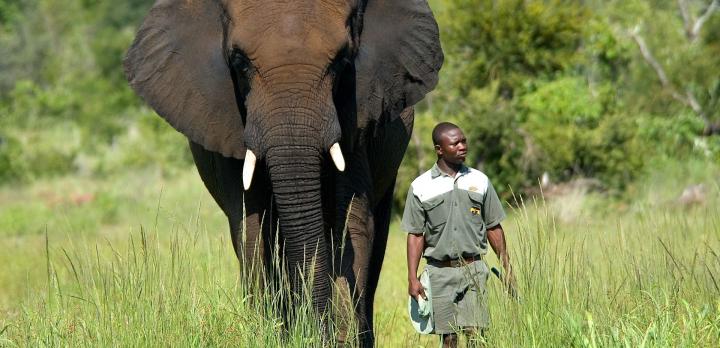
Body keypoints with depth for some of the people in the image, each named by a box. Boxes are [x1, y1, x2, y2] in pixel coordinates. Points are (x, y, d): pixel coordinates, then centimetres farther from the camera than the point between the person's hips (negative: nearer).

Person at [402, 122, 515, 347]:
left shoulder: (479, 181, 7)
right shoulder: (421, 187, 2)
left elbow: (493, 228, 12)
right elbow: (415, 235, 3)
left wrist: (507, 269, 10)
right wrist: (412, 278, -4)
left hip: (473, 270, 0)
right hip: (440, 272, 0)